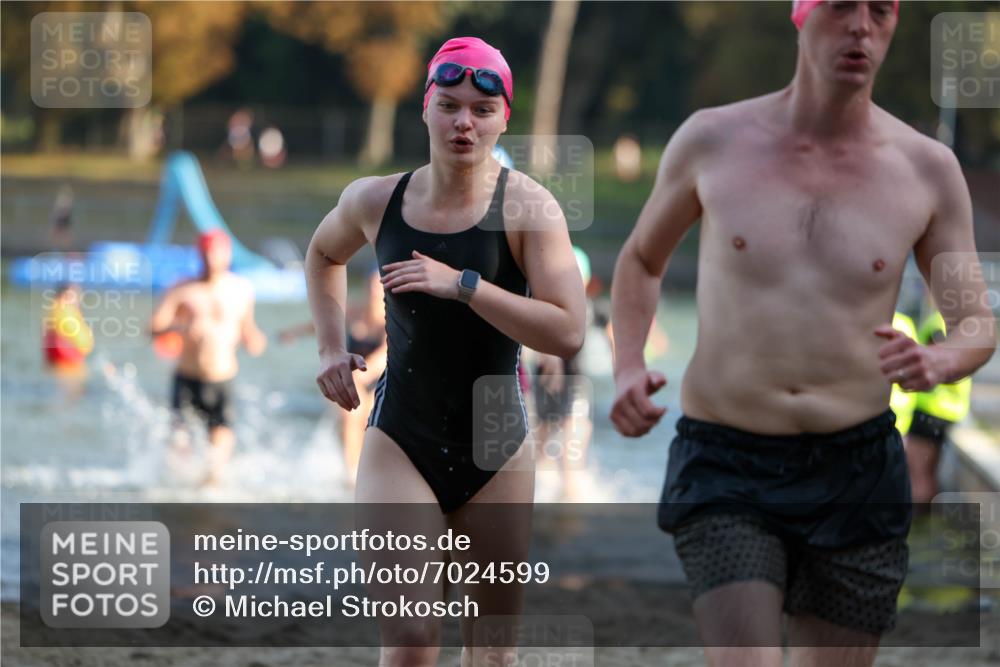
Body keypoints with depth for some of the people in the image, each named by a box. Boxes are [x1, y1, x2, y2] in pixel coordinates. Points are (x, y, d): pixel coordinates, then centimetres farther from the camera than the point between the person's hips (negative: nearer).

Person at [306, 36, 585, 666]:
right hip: (401, 442, 0)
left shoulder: (528, 207, -9)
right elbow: (324, 254, 25)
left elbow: (568, 332, -21)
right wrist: (332, 347, 13)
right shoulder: (374, 201, 0)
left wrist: (463, 285, -24)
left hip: (495, 447, 0)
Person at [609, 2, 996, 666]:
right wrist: (627, 370, -1)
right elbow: (642, 258, 17)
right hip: (727, 469, -2)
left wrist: (937, 362, -17)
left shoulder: (928, 168, 1)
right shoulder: (713, 141, 0)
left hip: (856, 473, 2)